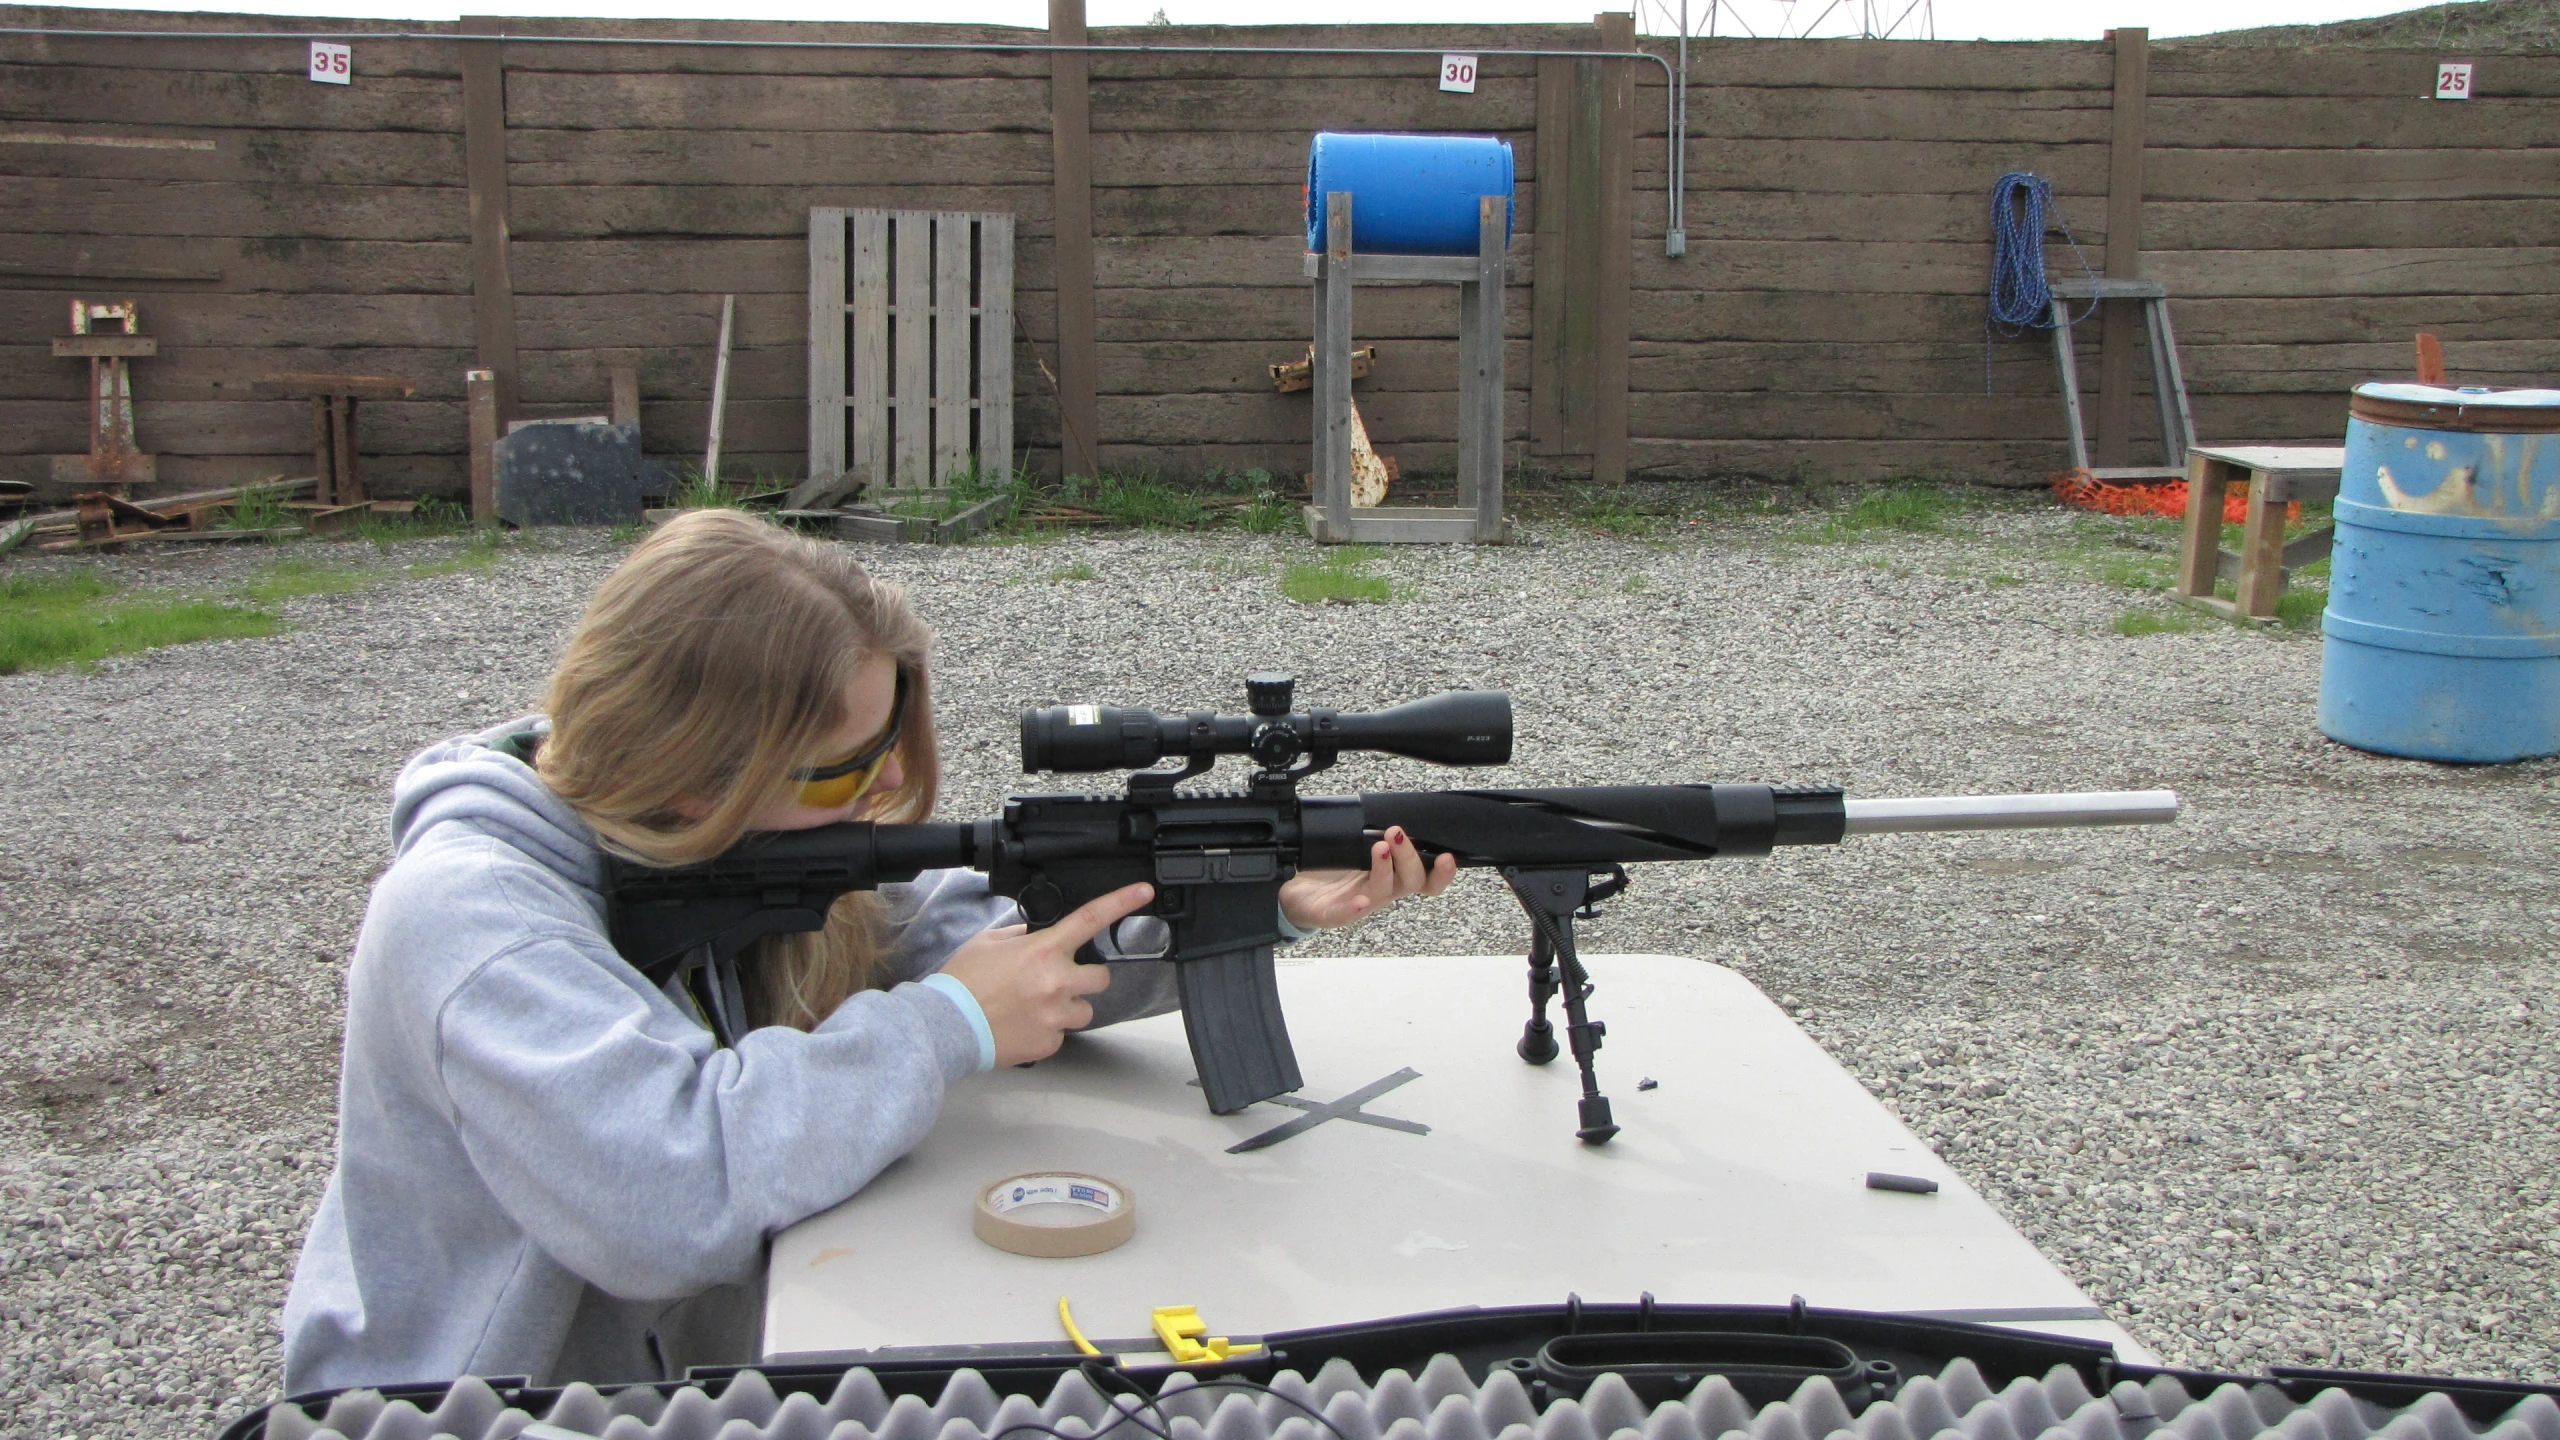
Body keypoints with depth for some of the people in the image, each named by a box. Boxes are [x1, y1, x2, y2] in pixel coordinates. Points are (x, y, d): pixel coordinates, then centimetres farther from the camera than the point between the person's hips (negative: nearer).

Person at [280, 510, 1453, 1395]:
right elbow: (666, 1195, -39)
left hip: (707, 1363, 7)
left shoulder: (748, 848, -1)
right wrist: (947, 1027, -28)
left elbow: (998, 938, 1)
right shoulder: (470, 914, -26)